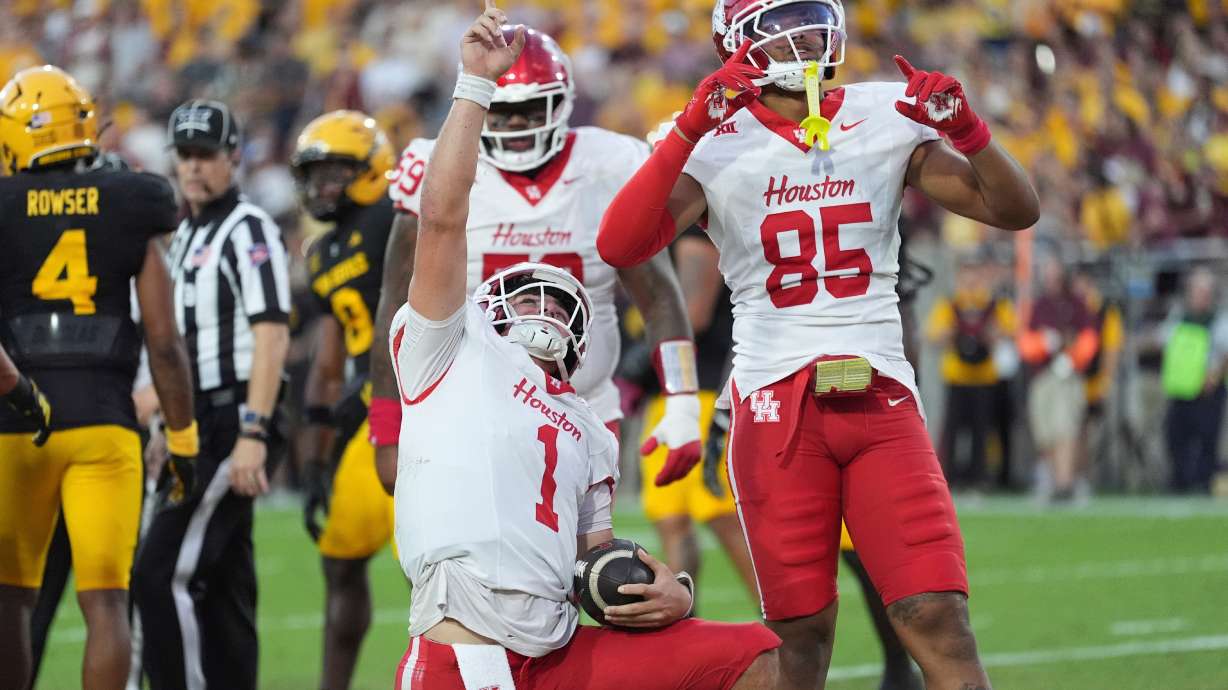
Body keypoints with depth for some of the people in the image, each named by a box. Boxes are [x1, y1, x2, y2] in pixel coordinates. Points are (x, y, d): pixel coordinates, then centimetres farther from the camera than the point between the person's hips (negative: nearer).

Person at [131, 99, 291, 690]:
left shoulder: (248, 231, -10)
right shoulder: (185, 236, 18)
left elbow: (271, 337, -17)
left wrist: (253, 434, -24)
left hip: (232, 423, -9)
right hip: (198, 427, 9)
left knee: (163, 575, -15)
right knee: (222, 587, 11)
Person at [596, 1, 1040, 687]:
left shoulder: (886, 120, 7)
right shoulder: (717, 144, 0)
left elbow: (1015, 211, 6)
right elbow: (621, 247, -15)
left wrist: (965, 128, -11)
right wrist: (691, 128, -22)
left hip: (883, 400, 1)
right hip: (777, 406, -1)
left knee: (942, 625, -9)